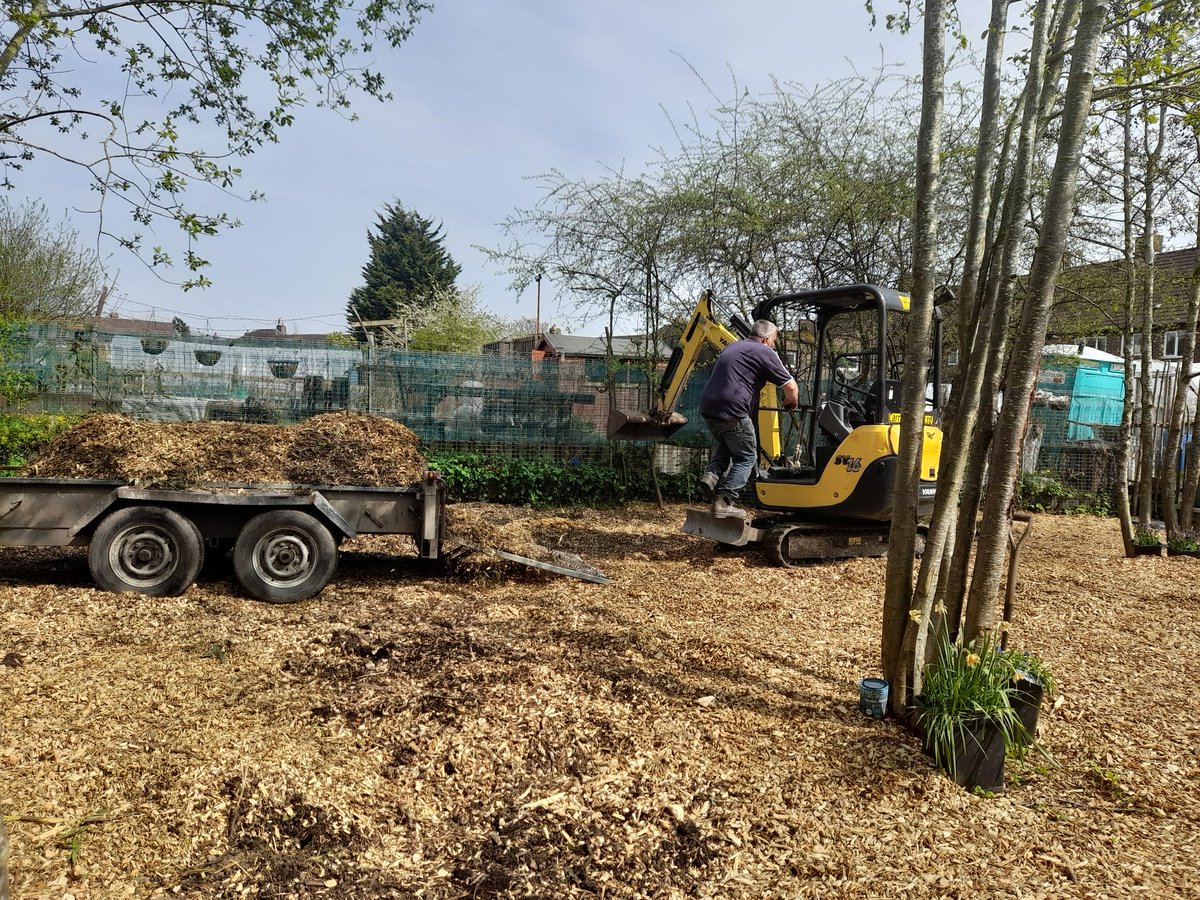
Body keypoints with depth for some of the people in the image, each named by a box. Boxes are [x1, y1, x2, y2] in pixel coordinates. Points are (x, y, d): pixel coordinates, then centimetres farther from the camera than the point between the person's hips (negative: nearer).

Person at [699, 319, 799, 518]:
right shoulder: (765, 353, 0)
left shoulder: (732, 347, 24)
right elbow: (791, 387, 0)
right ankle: (724, 502, 1)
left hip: (708, 407, 7)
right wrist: (791, 402, 22)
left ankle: (712, 474, 9)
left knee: (726, 444, 33)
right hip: (732, 412, -7)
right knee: (746, 457, 8)